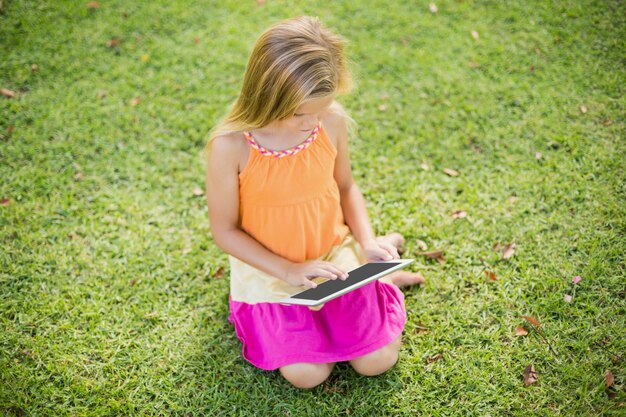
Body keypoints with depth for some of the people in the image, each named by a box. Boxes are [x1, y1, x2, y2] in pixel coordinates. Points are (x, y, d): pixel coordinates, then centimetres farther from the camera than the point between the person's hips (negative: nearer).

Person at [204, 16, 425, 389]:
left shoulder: (333, 122, -16)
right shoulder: (231, 146, -26)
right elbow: (225, 230, -14)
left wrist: (367, 242, -12)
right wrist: (287, 270, -21)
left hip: (333, 255, 2)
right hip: (271, 270, -1)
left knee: (377, 361, -2)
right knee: (306, 375, -8)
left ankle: (382, 276, 25)